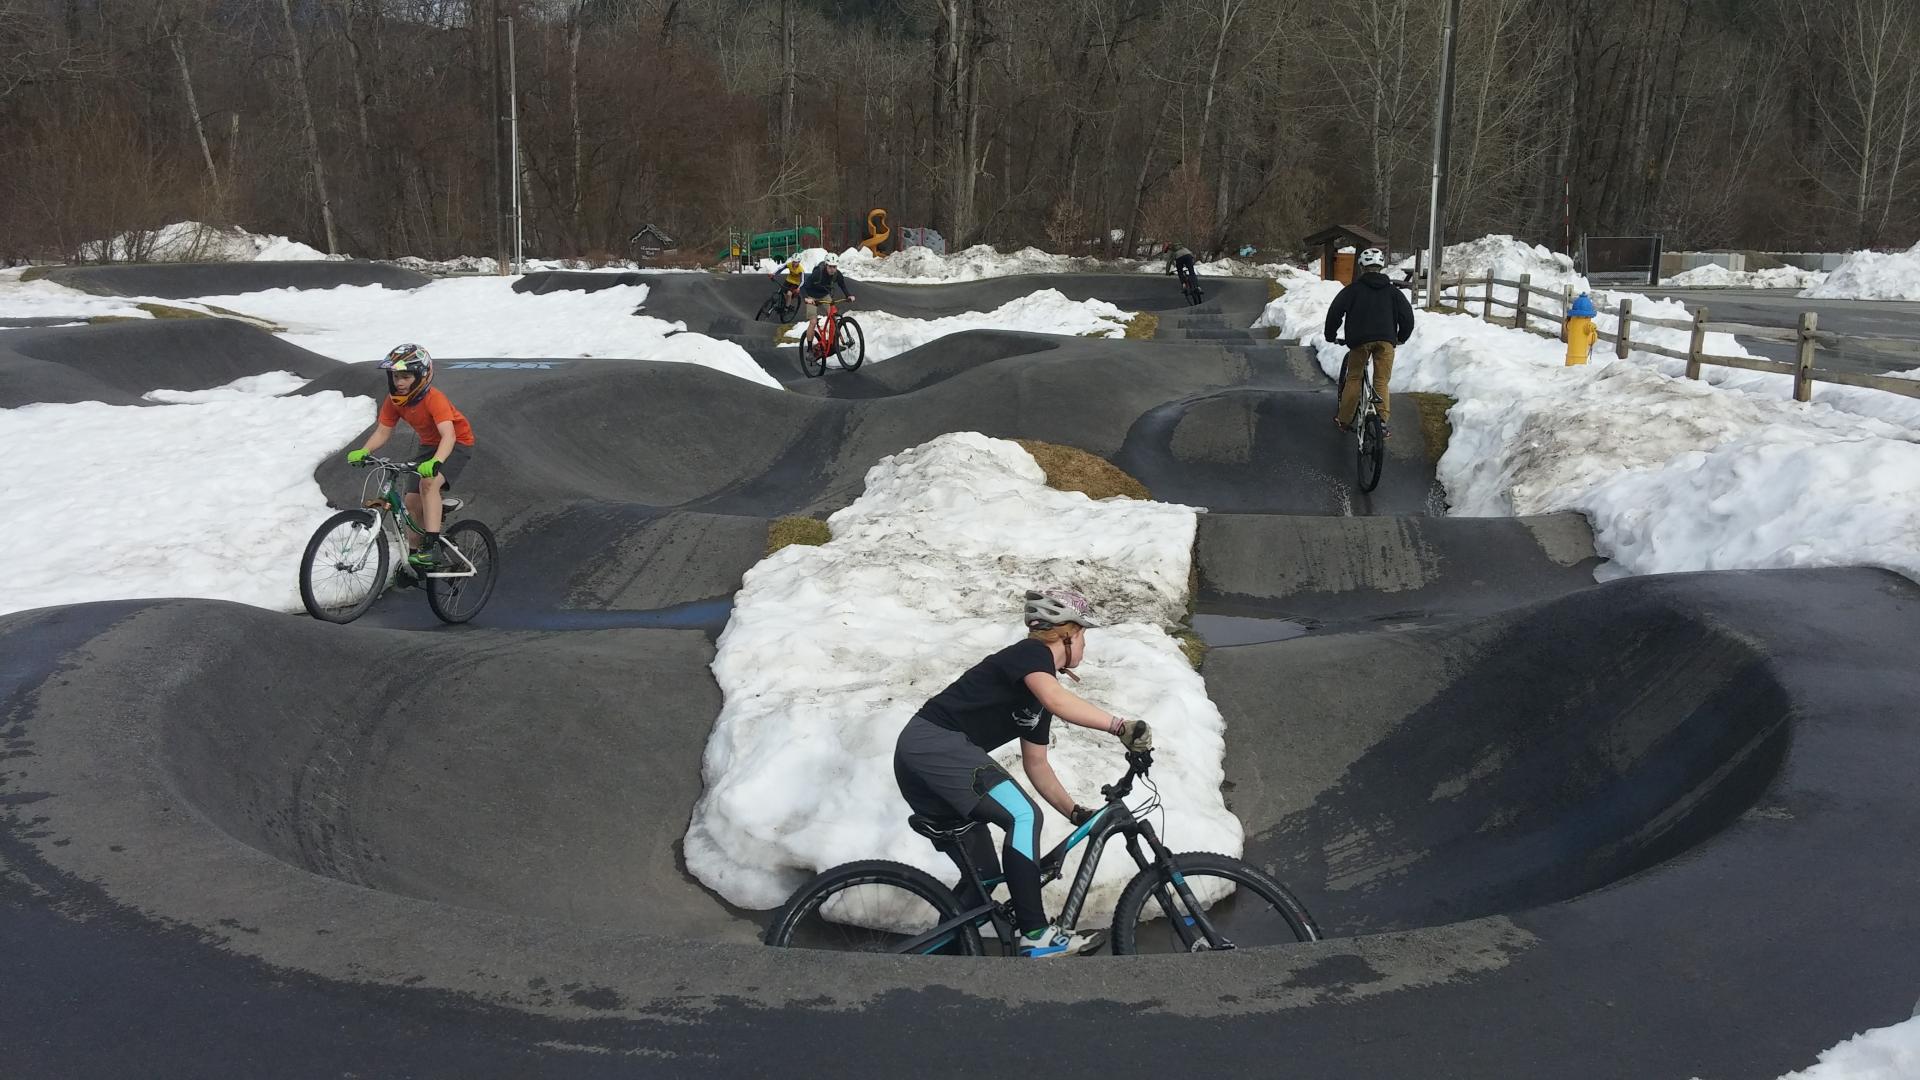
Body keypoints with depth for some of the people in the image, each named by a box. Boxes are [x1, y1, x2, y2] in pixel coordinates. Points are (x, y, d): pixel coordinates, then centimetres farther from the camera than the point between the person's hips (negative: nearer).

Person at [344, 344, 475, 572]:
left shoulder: (434, 399, -31)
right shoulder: (394, 400, -12)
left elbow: (448, 435, -43)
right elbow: (382, 432, -9)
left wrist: (435, 462, -60)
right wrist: (363, 451, -29)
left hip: (457, 444, -7)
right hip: (429, 445, 7)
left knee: (428, 482, -32)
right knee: (412, 502, 1)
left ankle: (432, 546, -30)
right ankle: (414, 556, 18)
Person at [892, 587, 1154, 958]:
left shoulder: (1039, 690, 21)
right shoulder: (1031, 653, -6)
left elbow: (1035, 764, 23)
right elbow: (1056, 700, -29)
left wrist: (1076, 813, 15)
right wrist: (1120, 726, -35)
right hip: (934, 744, -11)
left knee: (983, 876, 14)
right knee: (1023, 816, -19)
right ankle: (1036, 935, -18)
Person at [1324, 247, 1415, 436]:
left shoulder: (1353, 289, 8)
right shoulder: (1392, 291, 15)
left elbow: (1335, 311, 1)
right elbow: (1407, 316, 13)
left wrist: (1330, 334, 14)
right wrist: (1401, 338, 29)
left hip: (1360, 339, -1)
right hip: (1386, 339, 1)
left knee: (1353, 379, 11)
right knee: (1381, 382, 6)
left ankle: (1344, 419, 15)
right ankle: (1382, 421, -4)